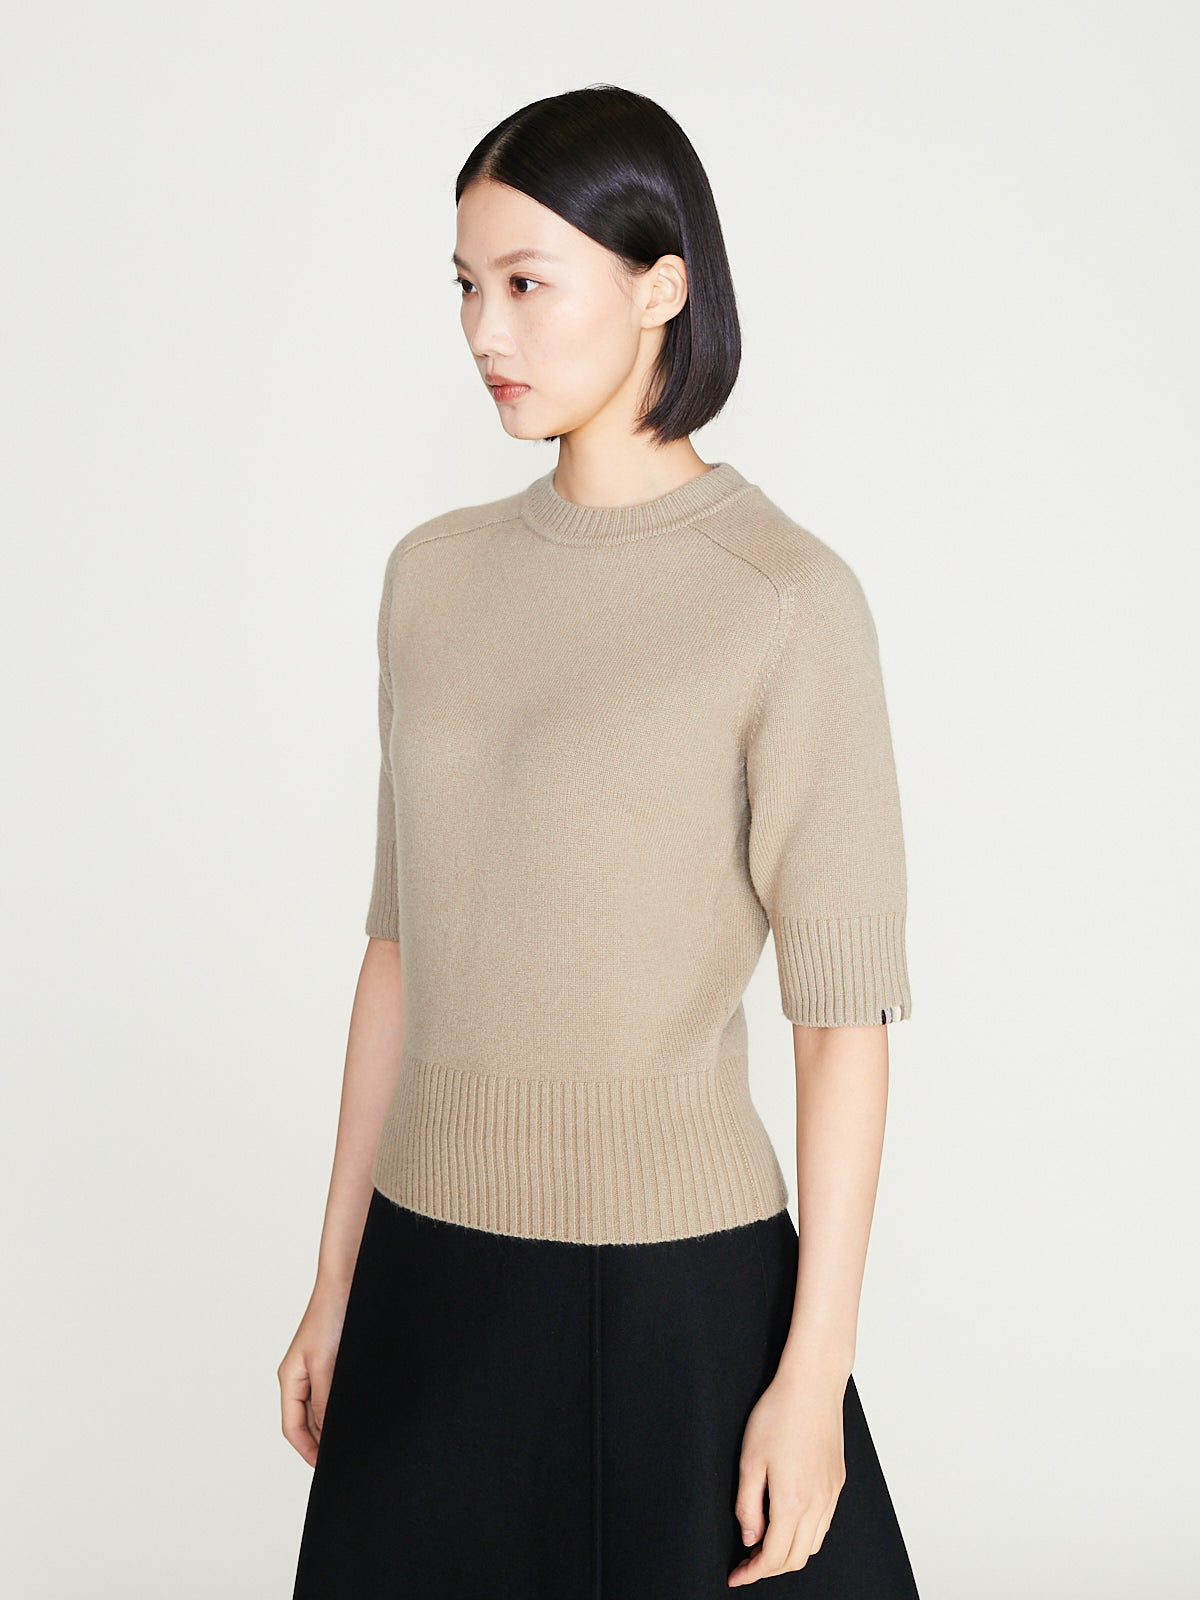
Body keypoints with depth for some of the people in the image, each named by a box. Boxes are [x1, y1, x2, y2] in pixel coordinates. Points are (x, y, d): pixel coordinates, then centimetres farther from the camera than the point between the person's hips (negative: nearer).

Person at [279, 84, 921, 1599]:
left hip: (677, 1293, -5)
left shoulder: (787, 597, -12)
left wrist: (816, 1373, -12)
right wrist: (337, 1277, 11)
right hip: (434, 1273, 5)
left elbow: (845, 1006, -11)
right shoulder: (436, 574, 5)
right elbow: (404, 940, 9)